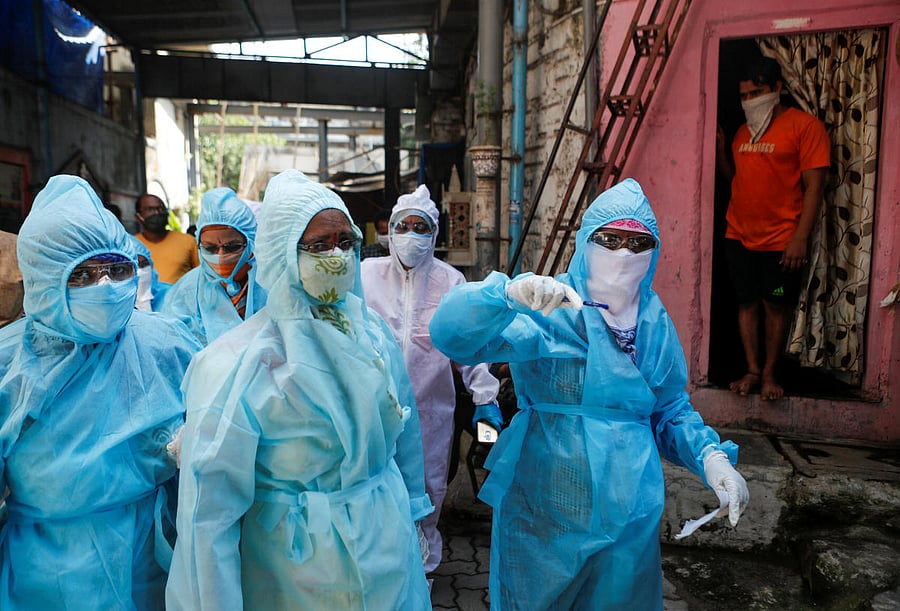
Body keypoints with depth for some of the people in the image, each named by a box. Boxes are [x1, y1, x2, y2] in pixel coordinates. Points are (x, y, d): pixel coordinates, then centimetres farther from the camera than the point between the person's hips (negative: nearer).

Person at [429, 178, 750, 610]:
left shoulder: (654, 321, 5)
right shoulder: (549, 309, -13)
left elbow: (671, 411, 12)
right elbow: (451, 334, -27)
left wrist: (711, 455, -8)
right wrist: (509, 294, -45)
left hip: (629, 515, 5)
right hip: (544, 514, -4)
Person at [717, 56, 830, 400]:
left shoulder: (804, 126, -6)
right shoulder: (744, 131, 13)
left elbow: (814, 186, -11)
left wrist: (801, 238, -17)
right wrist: (720, 150, 5)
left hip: (781, 240, -5)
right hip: (739, 236, 6)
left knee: (776, 306, 5)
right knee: (747, 302, 9)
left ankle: (769, 372, 19)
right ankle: (752, 370, 20)